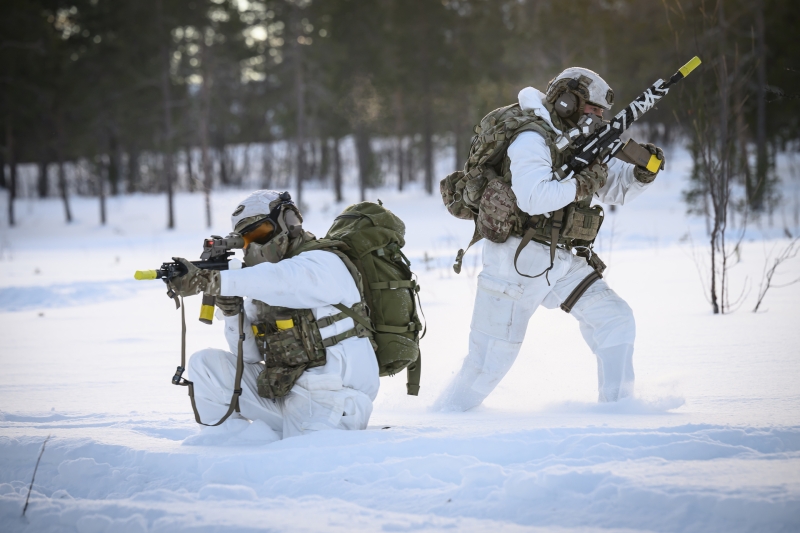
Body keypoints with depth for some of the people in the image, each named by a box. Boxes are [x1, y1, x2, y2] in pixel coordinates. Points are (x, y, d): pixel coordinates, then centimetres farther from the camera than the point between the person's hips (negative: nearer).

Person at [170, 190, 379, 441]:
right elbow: (249, 354, 5)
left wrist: (209, 279, -40)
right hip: (284, 395, 7)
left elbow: (277, 281, -33)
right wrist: (229, 307, -12)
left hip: (329, 408, -7)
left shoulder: (322, 263, -11)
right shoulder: (262, 287, 11)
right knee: (204, 364, 0)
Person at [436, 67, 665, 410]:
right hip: (518, 261, -8)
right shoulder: (532, 140, -16)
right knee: (492, 361, -2)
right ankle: (446, 416, 15)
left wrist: (642, 173, -6)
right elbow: (533, 198, -32)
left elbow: (616, 189, 13)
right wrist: (582, 185, -24)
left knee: (615, 320, -2)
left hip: (562, 261, 8)